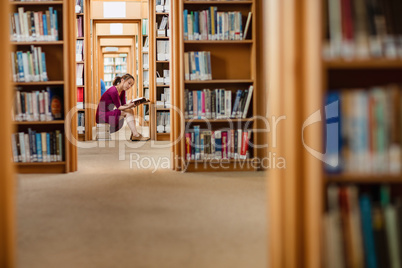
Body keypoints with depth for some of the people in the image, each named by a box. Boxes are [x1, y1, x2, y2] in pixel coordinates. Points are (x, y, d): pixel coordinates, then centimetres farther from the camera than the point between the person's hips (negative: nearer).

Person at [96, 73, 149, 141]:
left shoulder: (122, 91, 8)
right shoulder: (113, 91, -21)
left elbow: (123, 105, 3)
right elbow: (118, 107, -19)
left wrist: (130, 104, -17)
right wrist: (128, 107, -35)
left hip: (109, 113, 9)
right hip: (102, 116, -9)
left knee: (131, 111, -3)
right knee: (127, 112, -19)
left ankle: (133, 134, -13)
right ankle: (136, 135, -20)